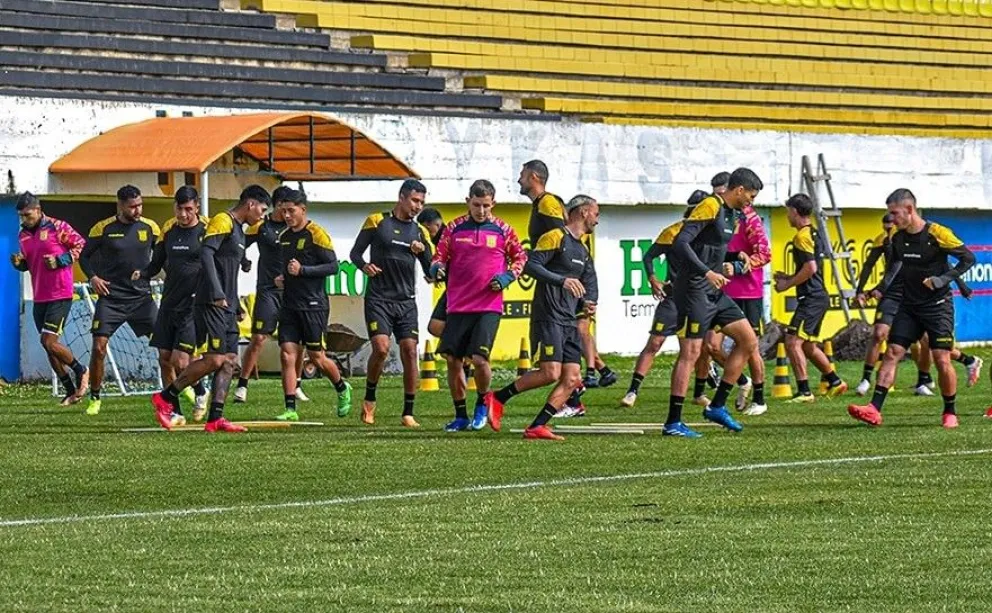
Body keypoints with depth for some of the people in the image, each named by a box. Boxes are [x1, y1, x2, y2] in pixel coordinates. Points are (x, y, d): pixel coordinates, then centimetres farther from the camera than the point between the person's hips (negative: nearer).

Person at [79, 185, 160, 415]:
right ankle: (95, 398, 5)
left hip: (142, 297, 2)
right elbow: (84, 257, 8)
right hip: (111, 298, -2)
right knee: (99, 347, -9)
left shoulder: (150, 227, 3)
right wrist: (93, 277, -8)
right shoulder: (103, 228, -2)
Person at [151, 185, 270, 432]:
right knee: (214, 359, -13)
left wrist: (236, 307, 25)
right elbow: (206, 253, -21)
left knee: (229, 361, 3)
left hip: (226, 307, 10)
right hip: (211, 304, -10)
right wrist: (217, 294, -27)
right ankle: (166, 397, -3)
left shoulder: (239, 231, 22)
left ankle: (215, 418, 0)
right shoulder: (223, 221, -8)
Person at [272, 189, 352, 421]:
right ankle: (290, 409, -5)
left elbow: (333, 266, -13)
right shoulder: (284, 236, 14)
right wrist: (282, 278, 8)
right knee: (287, 354, -5)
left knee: (317, 357, 1)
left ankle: (342, 389, 28)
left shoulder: (316, 234, -9)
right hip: (289, 305, 6)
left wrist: (302, 270, -21)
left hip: (313, 305, -6)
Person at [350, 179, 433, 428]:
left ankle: (408, 413, 1)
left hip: (406, 302, 3)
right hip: (378, 298, -3)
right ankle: (369, 399, 6)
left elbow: (430, 271, 10)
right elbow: (355, 252, 6)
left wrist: (423, 251, -9)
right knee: (381, 348, -18)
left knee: (409, 351, -5)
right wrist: (364, 265, -16)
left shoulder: (420, 232, 11)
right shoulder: (377, 221, 2)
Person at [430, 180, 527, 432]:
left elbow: (520, 257, 15)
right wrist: (437, 268, -12)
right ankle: (461, 416, 14)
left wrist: (507, 277, -3)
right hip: (458, 306, 2)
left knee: (479, 358, -14)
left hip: (489, 307, -2)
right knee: (453, 360, 0)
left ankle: (482, 404, 13)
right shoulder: (454, 229, 6)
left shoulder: (502, 230, 3)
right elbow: (440, 257, 11)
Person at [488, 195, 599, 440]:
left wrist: (588, 302, -1)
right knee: (551, 373, -16)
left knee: (572, 379, -2)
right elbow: (531, 265, -16)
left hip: (569, 322, 9)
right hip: (548, 316, -9)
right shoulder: (555, 237, -6)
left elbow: (590, 283, 21)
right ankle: (498, 399, -1)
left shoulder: (583, 250, 21)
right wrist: (562, 280, -25)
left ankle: (536, 427, -1)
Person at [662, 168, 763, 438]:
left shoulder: (730, 213, 15)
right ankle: (673, 422, -6)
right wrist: (707, 272, -29)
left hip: (715, 292, 10)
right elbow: (680, 243, -24)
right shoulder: (710, 207, -15)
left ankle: (717, 406, 11)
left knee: (748, 340, 7)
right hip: (694, 291, -10)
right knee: (690, 353, -9)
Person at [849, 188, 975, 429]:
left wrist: (944, 279, -18)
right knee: (892, 353, -4)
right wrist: (882, 289, 9)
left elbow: (968, 258, -10)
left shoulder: (936, 234, -15)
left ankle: (950, 413, 10)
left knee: (942, 360, -8)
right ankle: (874, 410, -9)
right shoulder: (897, 237, 3)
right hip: (909, 306, 6)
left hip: (938, 306, -6)